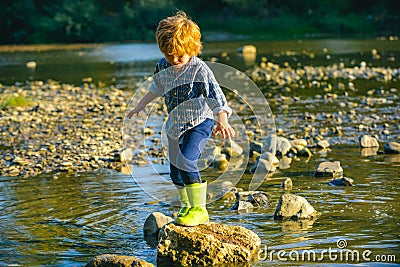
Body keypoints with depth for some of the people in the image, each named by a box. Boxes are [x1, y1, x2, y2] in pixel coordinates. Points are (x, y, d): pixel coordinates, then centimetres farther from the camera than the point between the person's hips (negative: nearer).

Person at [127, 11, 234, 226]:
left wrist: (222, 121, -35)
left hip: (199, 123, -7)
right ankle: (187, 208, 31)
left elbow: (215, 95, -23)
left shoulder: (199, 70, -19)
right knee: (175, 171, 11)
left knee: (186, 162, -24)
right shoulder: (163, 66, -1)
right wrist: (141, 105, 26)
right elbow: (157, 88, 19)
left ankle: (199, 210, -13)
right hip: (175, 125, 7)